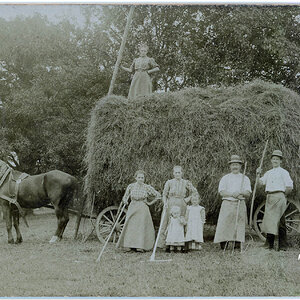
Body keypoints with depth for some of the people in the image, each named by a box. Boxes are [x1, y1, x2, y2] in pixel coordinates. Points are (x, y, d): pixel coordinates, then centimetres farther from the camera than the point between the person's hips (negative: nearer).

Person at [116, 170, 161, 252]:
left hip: (143, 209, -2)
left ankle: (140, 246, -6)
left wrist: (150, 203, 2)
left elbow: (158, 195, 5)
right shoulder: (131, 186, 5)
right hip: (132, 208, 2)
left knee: (142, 226, -7)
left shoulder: (147, 187, -1)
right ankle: (128, 245, -3)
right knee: (130, 226, -5)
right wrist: (125, 201, 0)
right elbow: (125, 197, 19)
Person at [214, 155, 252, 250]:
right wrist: (232, 194, -15)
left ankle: (237, 244, -2)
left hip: (240, 204, 1)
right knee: (224, 223, -10)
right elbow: (221, 192, 1)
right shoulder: (225, 178, 13)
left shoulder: (245, 178, 15)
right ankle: (223, 245, -8)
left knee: (239, 224, -6)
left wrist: (240, 193, -16)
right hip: (227, 203, -1)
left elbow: (248, 193, 5)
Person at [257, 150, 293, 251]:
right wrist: (258, 174, 2)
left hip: (279, 197, -6)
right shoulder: (268, 173, 20)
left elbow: (289, 187, -3)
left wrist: (282, 195, 5)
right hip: (269, 197, 6)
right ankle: (269, 244, 11)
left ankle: (283, 245, -4)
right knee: (268, 220, 5)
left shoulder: (283, 172, 2)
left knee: (280, 221, -7)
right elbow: (260, 182, 14)